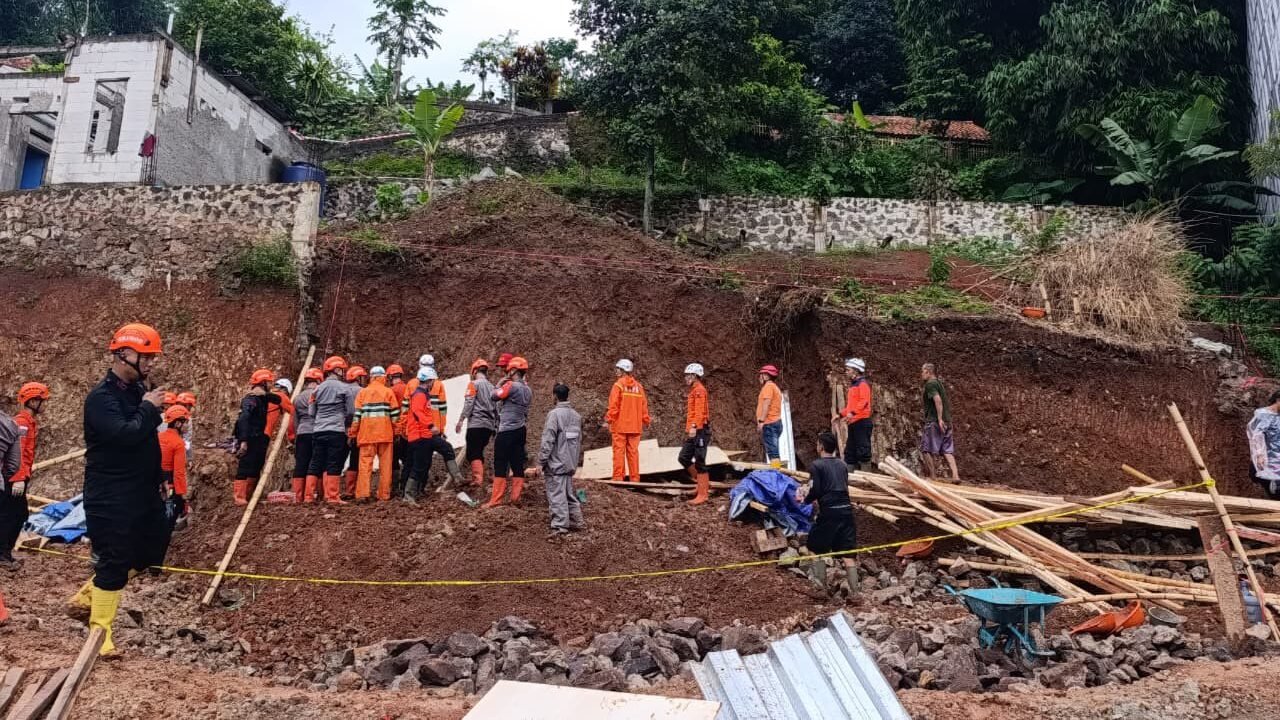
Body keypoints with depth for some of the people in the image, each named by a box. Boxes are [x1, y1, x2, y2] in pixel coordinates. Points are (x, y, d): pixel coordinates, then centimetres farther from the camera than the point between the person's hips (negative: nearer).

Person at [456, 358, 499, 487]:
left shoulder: (474, 384, 0)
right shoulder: (492, 387, 17)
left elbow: (468, 404, -10)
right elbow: (496, 409, 18)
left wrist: (460, 421, -10)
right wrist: (495, 428, 22)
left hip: (476, 424, -6)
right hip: (489, 426, 6)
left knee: (473, 453, -8)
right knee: (479, 453, 16)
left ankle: (478, 479, -21)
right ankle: (478, 479, 17)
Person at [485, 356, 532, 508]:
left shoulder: (511, 386, -14)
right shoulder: (528, 390, 11)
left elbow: (495, 396, -11)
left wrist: (500, 384, 6)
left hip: (507, 431, -8)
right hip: (521, 430, 8)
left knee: (500, 465, -4)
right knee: (517, 463, 9)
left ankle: (496, 500, -5)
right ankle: (515, 497, 10)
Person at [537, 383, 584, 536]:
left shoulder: (554, 414, -14)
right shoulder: (576, 415, 9)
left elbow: (548, 440, -17)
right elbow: (579, 440, 14)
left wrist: (541, 462, -12)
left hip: (556, 462, -8)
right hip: (570, 463, 8)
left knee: (556, 494, -5)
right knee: (569, 492, 17)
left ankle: (560, 525, -6)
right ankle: (576, 520, 21)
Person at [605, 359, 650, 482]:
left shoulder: (618, 385, -6)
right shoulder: (638, 386, 8)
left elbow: (613, 405, -11)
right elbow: (644, 405, 8)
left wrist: (608, 420, -6)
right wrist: (645, 421, 15)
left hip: (620, 425, -4)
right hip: (635, 426, 4)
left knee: (619, 451, -1)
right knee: (633, 451, 7)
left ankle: (618, 477, -2)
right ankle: (634, 478, 7)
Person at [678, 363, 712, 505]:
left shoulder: (699, 390, -10)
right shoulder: (694, 391, 20)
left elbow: (699, 411, -22)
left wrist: (694, 426, -32)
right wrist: (689, 428, 21)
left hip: (700, 431, -10)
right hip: (693, 431, 10)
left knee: (699, 462, -7)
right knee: (684, 458, 10)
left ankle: (702, 494, -2)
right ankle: (704, 483, 20)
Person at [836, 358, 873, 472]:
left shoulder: (863, 383, -6)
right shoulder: (853, 385, 21)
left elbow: (864, 401, -19)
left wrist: (853, 412, -29)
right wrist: (840, 414, 20)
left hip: (862, 421, -10)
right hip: (853, 422, 10)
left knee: (863, 449, -9)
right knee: (850, 451, 9)